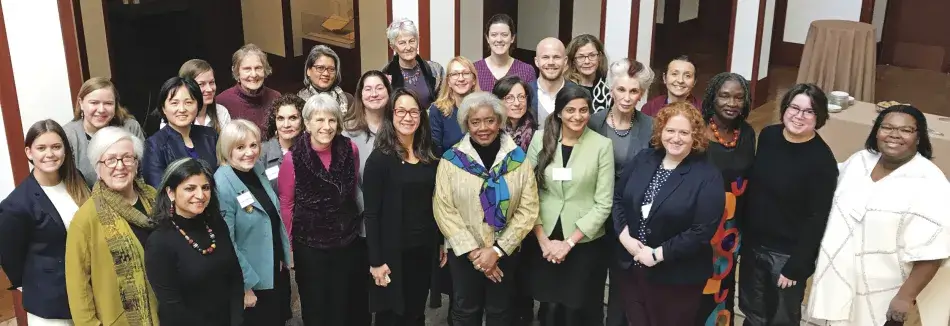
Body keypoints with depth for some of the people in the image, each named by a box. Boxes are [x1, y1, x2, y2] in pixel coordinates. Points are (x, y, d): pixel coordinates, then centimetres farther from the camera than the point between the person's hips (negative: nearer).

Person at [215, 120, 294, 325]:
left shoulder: (258, 168, -1)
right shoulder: (223, 185, -22)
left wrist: (286, 255, 12)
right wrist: (245, 285, -17)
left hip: (277, 271, 7)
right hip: (252, 282, -7)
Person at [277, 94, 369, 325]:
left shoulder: (350, 150, -8)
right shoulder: (292, 159, -16)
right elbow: (286, 205, -6)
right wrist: (288, 246, -2)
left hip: (348, 241, 2)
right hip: (309, 245, -2)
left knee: (347, 307, 15)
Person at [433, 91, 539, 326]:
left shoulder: (517, 157, -4)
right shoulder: (452, 159, -7)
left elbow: (528, 208, -8)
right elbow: (444, 210, -10)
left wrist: (497, 249, -14)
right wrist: (472, 251, -15)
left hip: (505, 252, 1)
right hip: (463, 253, -1)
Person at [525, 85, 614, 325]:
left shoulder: (602, 145, -7)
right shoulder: (540, 139, -1)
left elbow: (603, 204, -8)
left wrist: (569, 242, -11)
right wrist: (543, 240, -7)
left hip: (585, 244, -1)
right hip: (544, 242, 2)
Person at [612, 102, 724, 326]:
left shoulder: (708, 176, -13)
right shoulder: (643, 159, 3)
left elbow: (703, 231, -18)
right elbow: (618, 198, 7)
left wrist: (658, 254, -19)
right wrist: (624, 236, -8)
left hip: (677, 279, -4)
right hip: (632, 269, 4)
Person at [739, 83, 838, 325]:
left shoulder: (822, 160, -19)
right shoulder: (767, 136, -3)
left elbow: (816, 219, -17)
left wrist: (795, 266, -16)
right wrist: (742, 230, 10)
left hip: (787, 253, -5)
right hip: (753, 243, 5)